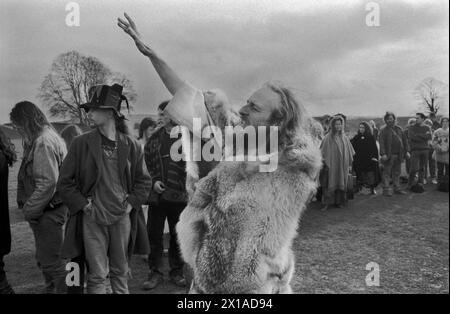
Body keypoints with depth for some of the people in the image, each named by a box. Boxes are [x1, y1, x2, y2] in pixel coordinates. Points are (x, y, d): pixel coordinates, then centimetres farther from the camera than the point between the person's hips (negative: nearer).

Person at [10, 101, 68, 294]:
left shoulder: (43, 142, -19)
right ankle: (52, 289, 35)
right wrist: (23, 201, 7)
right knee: (44, 258, 21)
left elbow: (47, 182, -25)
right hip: (45, 211, 10)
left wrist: (30, 211, -17)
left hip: (48, 212, -10)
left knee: (52, 261, 0)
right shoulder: (38, 140, 13)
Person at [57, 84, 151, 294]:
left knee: (120, 272, 16)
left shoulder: (131, 145, 0)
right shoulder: (81, 144, -4)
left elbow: (143, 181, 9)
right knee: (97, 274, 4)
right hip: (92, 219, -1)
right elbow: (64, 182, 1)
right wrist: (83, 205, -6)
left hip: (122, 217, 2)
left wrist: (131, 203, -1)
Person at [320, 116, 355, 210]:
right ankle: (327, 203, 0)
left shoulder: (344, 137, 7)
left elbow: (349, 152, 11)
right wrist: (326, 164, -12)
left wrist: (350, 164, 8)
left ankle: (339, 202, 18)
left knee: (342, 184, 7)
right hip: (331, 165, -4)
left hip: (343, 166, 4)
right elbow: (323, 152, -6)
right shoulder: (328, 138, -5)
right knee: (330, 184, -4)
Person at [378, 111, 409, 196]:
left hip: (398, 154, 5)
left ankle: (397, 188, 21)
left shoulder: (399, 129, 14)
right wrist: (383, 154, -19)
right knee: (387, 172, -1)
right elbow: (381, 143, -10)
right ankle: (386, 189, 2)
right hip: (389, 155, -5)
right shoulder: (383, 130, -3)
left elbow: (404, 141, 15)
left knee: (397, 172, 12)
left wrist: (407, 151, 7)